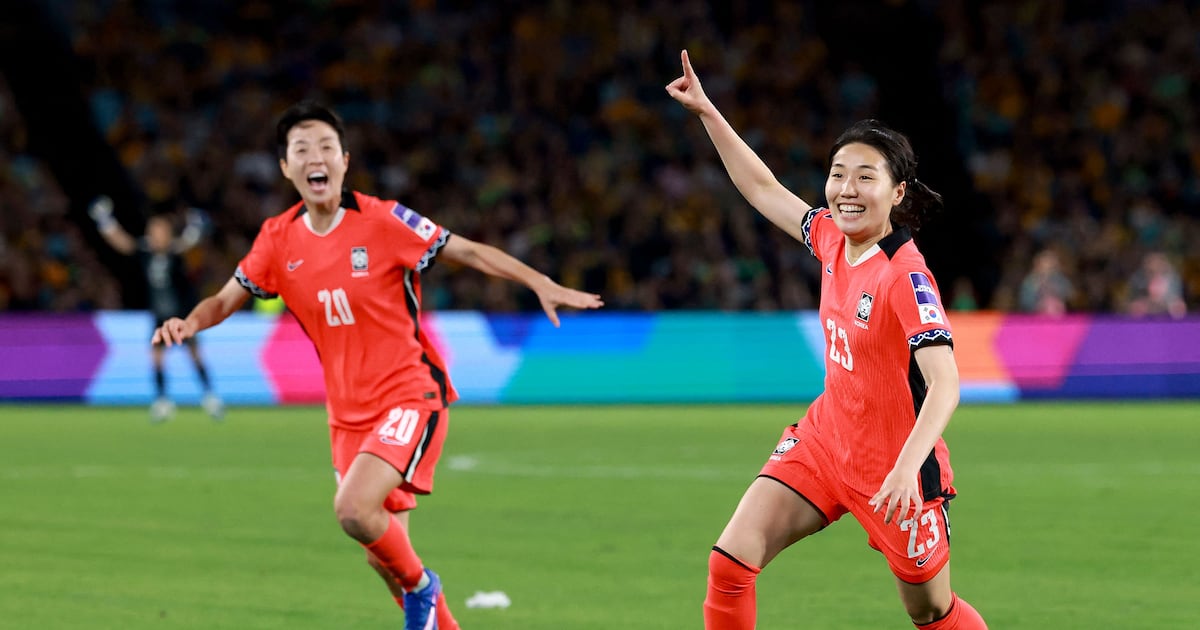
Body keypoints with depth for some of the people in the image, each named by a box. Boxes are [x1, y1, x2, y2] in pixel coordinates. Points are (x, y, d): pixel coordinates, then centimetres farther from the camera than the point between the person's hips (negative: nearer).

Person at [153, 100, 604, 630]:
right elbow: (227, 299, 10)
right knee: (383, 555, 7)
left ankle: (420, 586, 3)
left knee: (353, 510, -25)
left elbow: (468, 251, -6)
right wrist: (190, 323, -11)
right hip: (348, 413, 5)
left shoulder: (383, 222, -13)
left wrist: (541, 285, -15)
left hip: (409, 395, -5)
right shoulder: (279, 239, 0)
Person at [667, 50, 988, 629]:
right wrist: (707, 112, 16)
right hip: (824, 440, 6)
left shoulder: (905, 277, -23)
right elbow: (763, 189, 16)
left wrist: (907, 467, -46)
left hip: (892, 466, -6)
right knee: (730, 560, -10)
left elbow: (944, 384, -32)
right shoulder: (833, 239, -2)